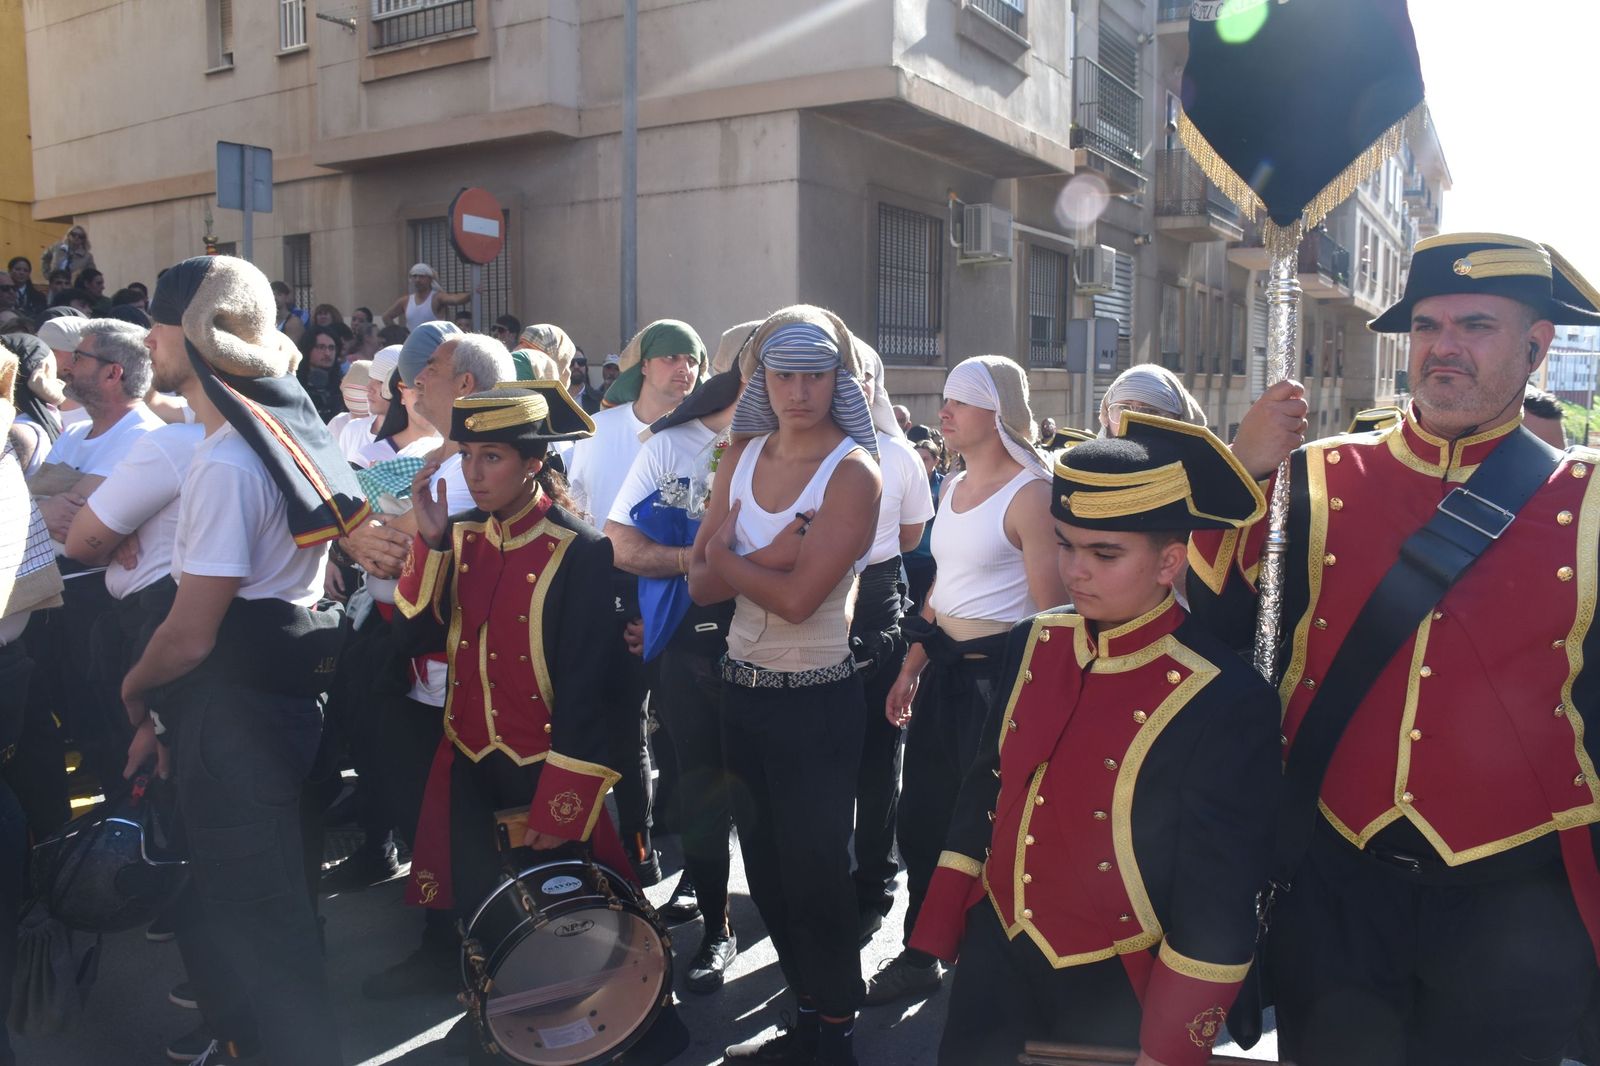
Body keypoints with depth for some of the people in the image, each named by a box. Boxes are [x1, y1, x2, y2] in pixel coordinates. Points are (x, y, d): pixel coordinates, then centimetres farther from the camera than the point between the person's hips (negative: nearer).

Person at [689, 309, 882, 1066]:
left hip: (815, 700, -7)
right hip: (744, 688, 7)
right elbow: (701, 582, -4)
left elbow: (798, 597, -24)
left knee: (815, 874, 7)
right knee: (766, 869, 18)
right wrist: (766, 558, -21)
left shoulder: (853, 471, -16)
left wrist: (727, 561, -9)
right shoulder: (744, 454, 2)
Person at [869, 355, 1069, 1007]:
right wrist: (911, 670, 16)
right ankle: (919, 956, 32)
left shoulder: (1030, 493, -14)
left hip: (998, 672, -8)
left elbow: (1049, 611, -15)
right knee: (920, 818, 14)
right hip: (944, 667, 8)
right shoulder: (953, 488, 11)